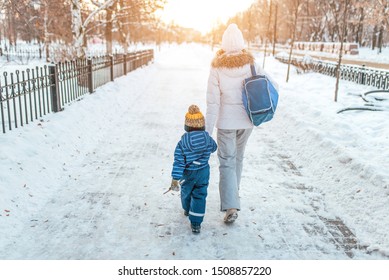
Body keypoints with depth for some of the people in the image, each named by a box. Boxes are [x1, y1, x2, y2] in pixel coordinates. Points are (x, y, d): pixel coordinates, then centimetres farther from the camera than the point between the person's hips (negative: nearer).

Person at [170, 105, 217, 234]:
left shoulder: (182, 144, -20)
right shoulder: (208, 140, -11)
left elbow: (178, 162, -20)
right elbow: (214, 148, 12)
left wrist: (175, 179, -17)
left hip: (187, 174, 0)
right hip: (203, 172, 1)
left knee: (186, 192, 26)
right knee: (199, 196, 4)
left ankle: (187, 209, 52)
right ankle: (196, 223, -2)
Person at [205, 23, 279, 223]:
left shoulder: (217, 68, -14)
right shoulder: (251, 65, -7)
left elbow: (213, 103, -14)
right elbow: (273, 86, -4)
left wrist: (208, 131, -9)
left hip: (226, 122, -3)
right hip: (246, 121, 3)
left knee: (226, 162, 4)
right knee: (238, 157, 23)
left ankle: (230, 206, -8)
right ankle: (233, 193, 41)